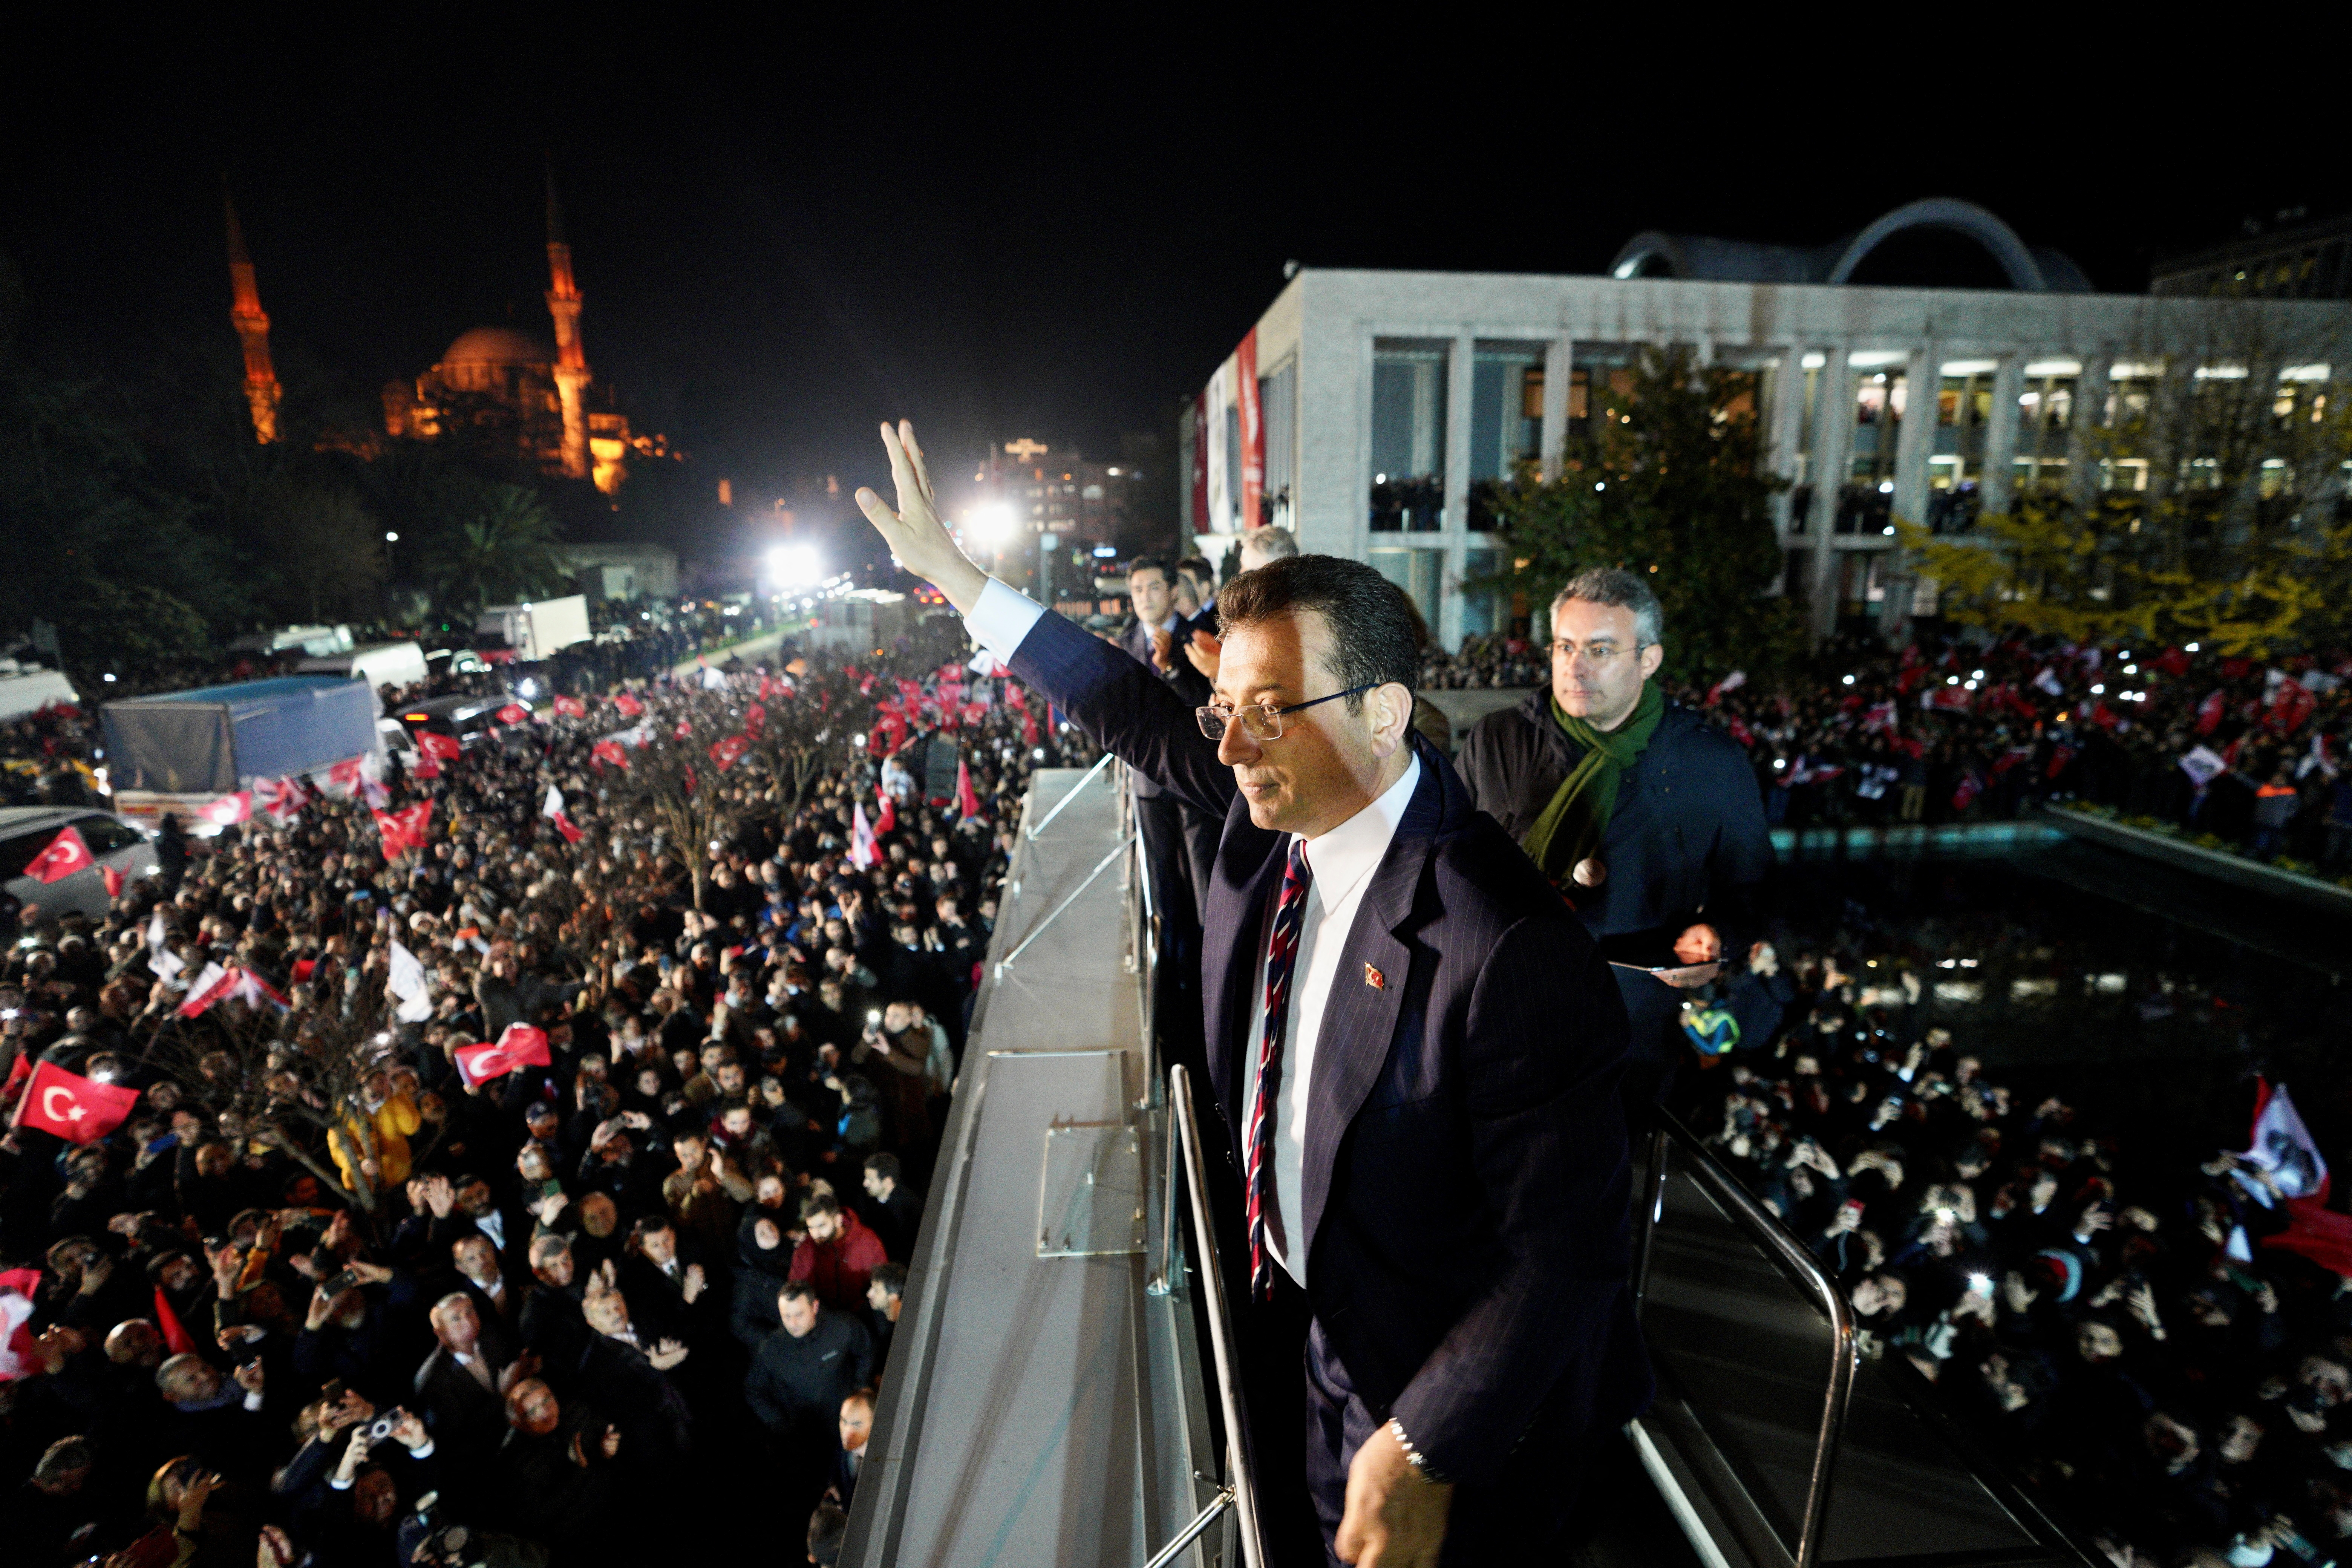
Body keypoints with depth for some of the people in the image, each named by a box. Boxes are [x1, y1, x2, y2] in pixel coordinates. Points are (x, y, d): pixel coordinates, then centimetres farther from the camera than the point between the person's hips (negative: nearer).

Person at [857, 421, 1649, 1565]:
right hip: (1313, 1315, 7)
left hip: (1432, 1381, -6)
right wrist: (953, 573, 5)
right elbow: (1136, 712, 1)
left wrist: (1425, 1451, -22)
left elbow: (1560, 1243, -27)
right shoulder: (1283, 804, -12)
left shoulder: (1513, 955, -34)